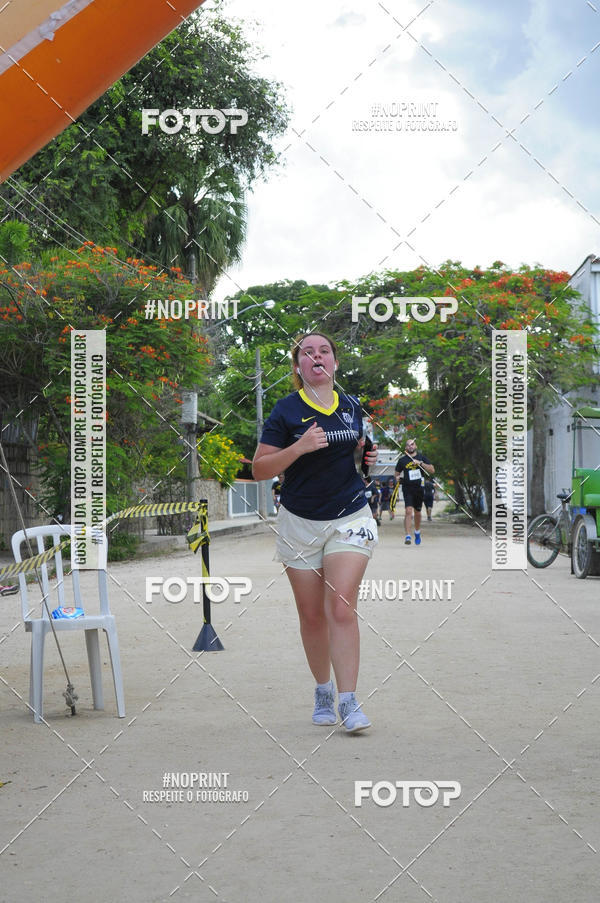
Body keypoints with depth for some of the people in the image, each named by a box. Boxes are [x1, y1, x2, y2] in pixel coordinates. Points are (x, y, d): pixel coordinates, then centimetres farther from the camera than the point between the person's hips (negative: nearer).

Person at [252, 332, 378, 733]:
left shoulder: (353, 406, 7)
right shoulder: (287, 410, -4)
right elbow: (260, 469, -8)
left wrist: (369, 456, 2)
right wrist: (299, 447, -21)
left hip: (350, 518, 1)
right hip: (301, 522, -1)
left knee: (341, 607, -12)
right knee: (312, 615, 6)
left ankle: (349, 700, -11)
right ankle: (323, 690, 24)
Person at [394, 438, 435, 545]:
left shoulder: (421, 457, 6)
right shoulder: (402, 460, 4)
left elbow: (432, 470, -2)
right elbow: (397, 473, 15)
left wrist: (421, 463, -13)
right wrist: (397, 478, -8)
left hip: (419, 488, 2)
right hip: (407, 489, -2)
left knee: (417, 512, 15)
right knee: (408, 511, -18)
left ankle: (417, 533, 39)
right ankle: (407, 536, -21)